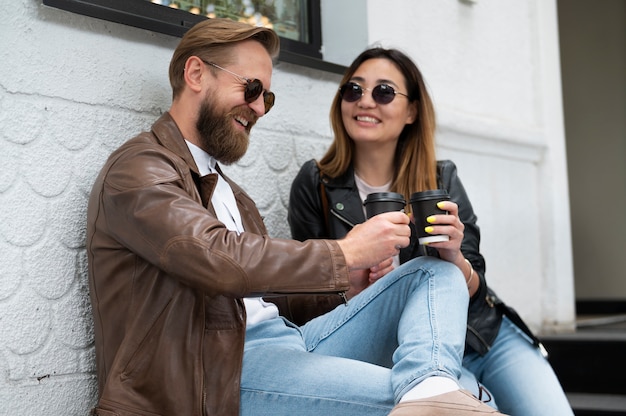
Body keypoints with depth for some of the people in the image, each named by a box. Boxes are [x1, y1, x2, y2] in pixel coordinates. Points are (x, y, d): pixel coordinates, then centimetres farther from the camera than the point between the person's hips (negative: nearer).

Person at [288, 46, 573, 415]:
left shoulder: (442, 179, 2)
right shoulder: (316, 186, -4)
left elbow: (474, 292, 0)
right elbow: (311, 306, 0)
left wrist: (453, 258, -22)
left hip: (487, 336, 3)